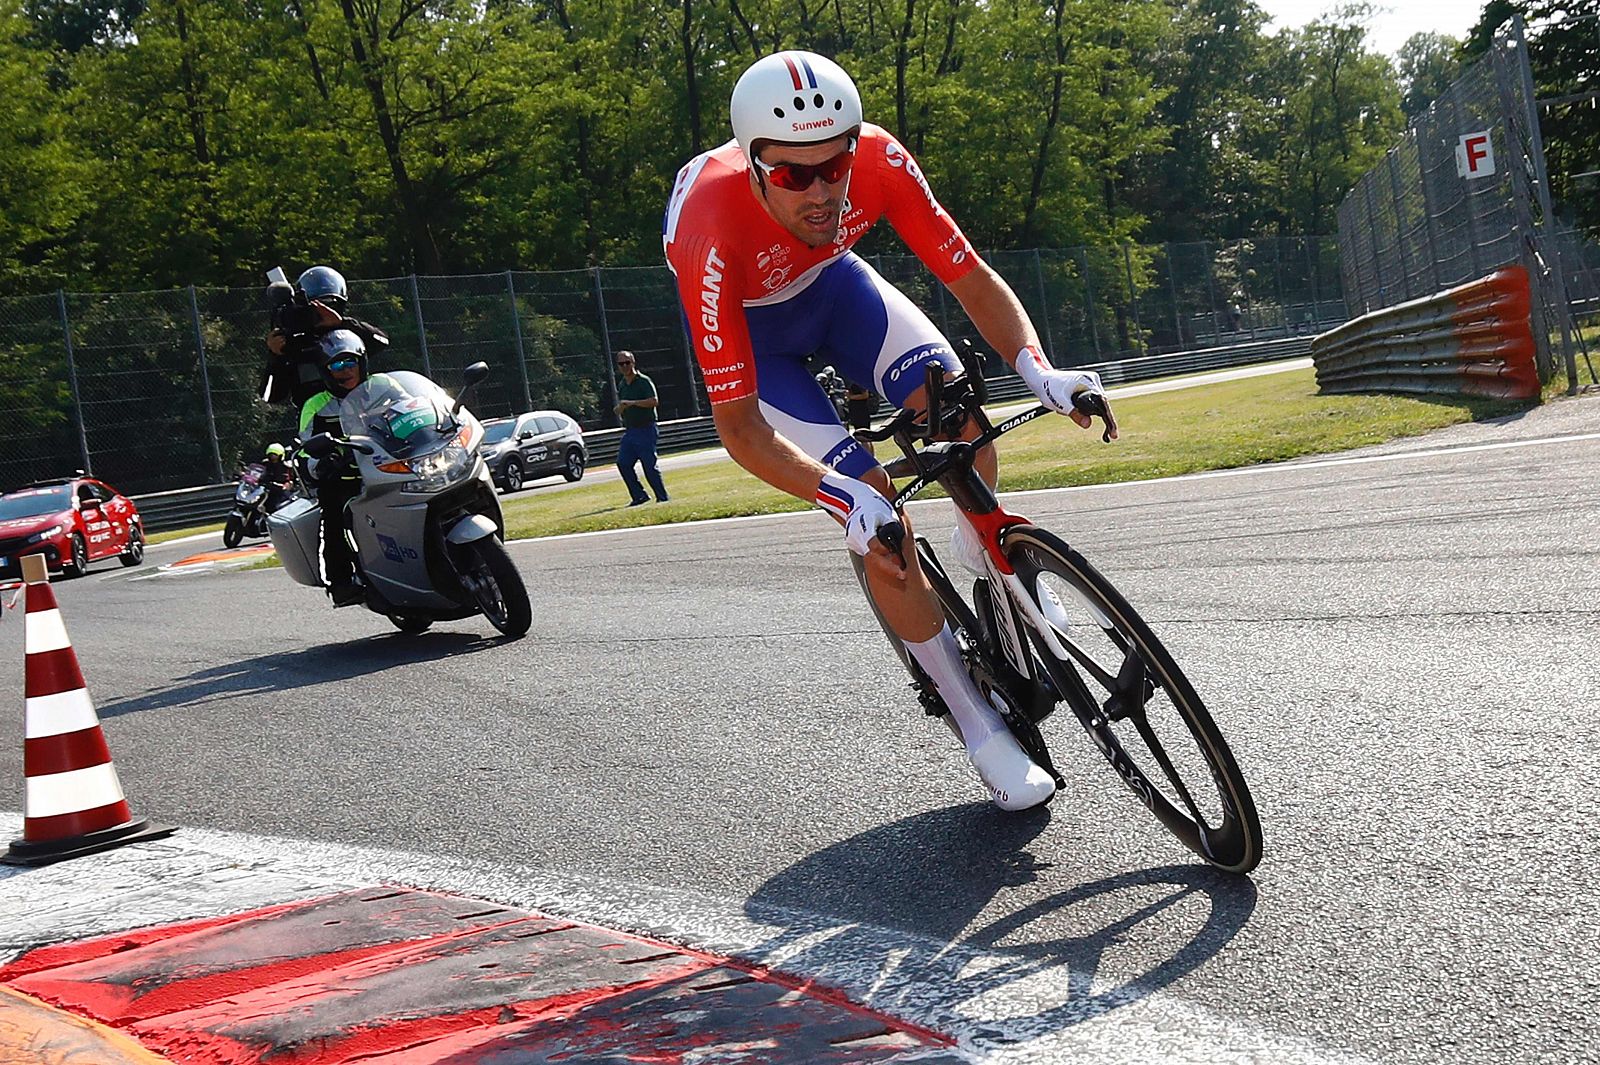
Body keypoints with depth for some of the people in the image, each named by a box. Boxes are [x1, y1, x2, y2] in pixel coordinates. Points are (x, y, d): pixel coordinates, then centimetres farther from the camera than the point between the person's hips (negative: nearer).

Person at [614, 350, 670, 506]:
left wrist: (632, 403, -25)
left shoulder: (644, 381, -7)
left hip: (645, 430, -7)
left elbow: (654, 401, -20)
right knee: (622, 463, -3)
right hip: (629, 431, 7)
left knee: (649, 465, -7)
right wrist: (620, 409, 3)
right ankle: (639, 496, 5)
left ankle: (663, 497, 3)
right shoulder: (621, 385, 16)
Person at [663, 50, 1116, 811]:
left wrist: (1036, 370, -40)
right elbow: (738, 427, -38)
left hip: (829, 279, 4)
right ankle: (979, 728, -6)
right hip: (746, 323, -3)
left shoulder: (880, 162, -32)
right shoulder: (713, 238, -41)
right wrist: (843, 499, -51)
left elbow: (973, 282, -22)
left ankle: (987, 558, 8)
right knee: (873, 506, -17)